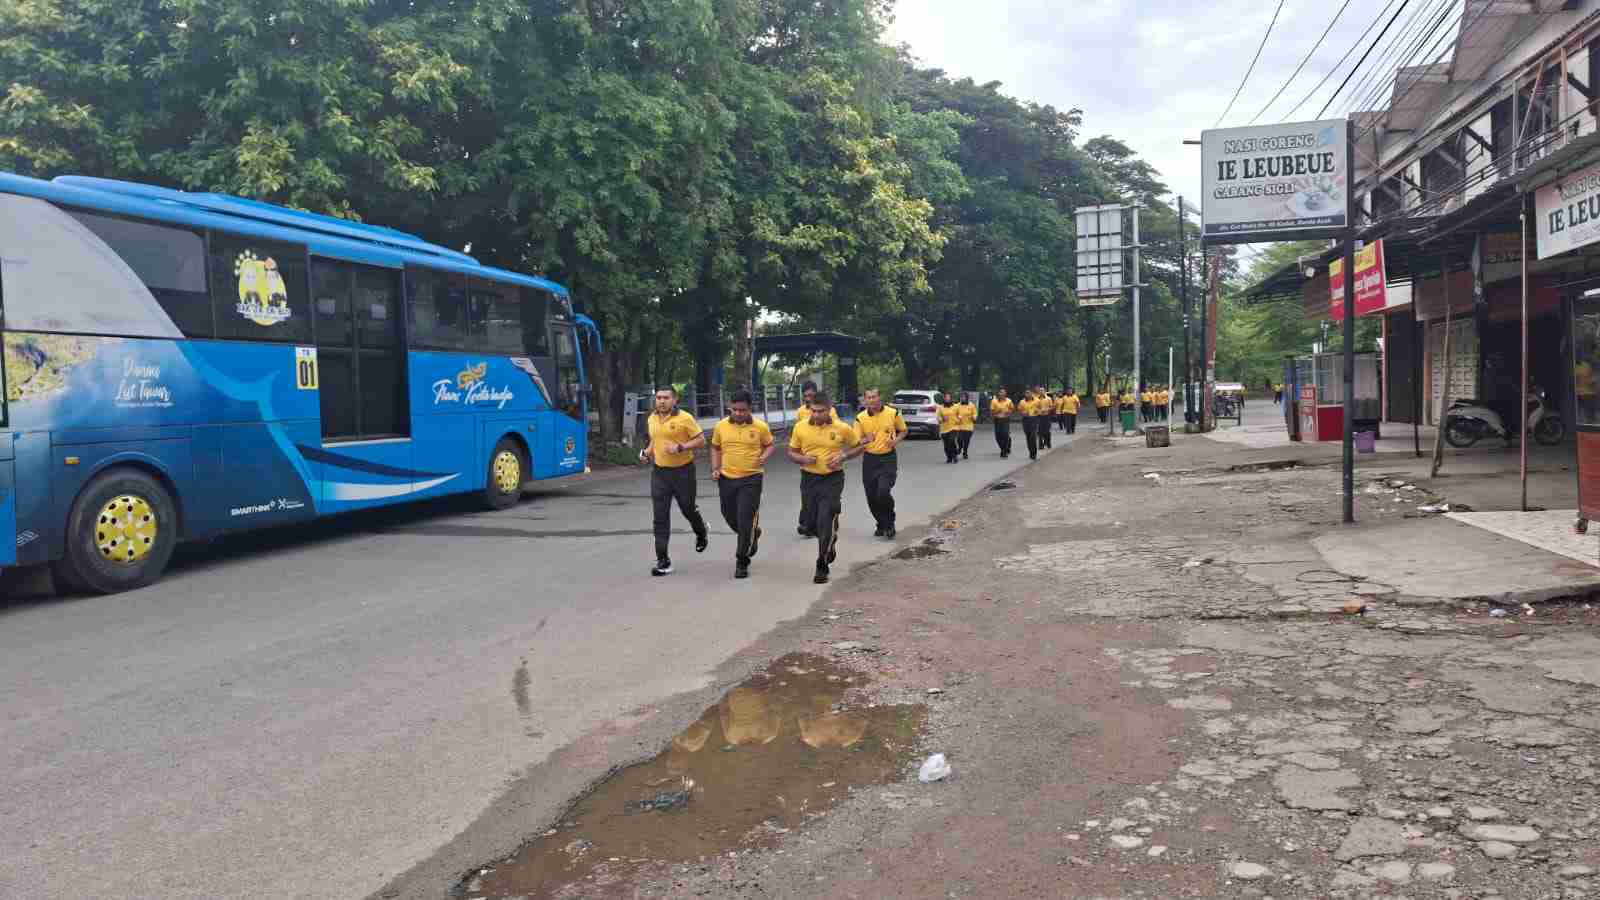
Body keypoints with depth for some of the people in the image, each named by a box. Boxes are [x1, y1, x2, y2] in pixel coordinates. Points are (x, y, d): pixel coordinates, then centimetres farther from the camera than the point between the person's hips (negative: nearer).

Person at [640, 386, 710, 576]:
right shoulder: (652, 419, 7)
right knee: (660, 517, -2)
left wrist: (680, 447, -21)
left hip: (683, 471, -4)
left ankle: (701, 532, 48)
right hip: (659, 473, 4)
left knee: (688, 509, 12)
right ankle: (663, 561, 2)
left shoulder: (685, 418, -11)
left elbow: (701, 440, -10)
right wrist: (647, 452, 6)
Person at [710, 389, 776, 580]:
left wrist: (764, 457, -11)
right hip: (726, 479, 4)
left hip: (751, 480, -4)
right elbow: (715, 448, 14)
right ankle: (753, 535, 48)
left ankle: (742, 562, 5)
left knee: (746, 522, -7)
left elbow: (771, 445, 8)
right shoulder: (721, 426, 0)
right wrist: (715, 469, 2)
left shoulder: (760, 427, -6)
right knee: (731, 519, 16)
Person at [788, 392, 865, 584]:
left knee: (826, 522, -12)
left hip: (832, 479, -3)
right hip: (809, 479, 3)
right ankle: (830, 548, 43)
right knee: (813, 522, 13)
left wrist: (843, 456, -10)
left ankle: (822, 567, -2)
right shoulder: (800, 427, -2)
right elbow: (792, 452, 8)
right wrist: (803, 459, -14)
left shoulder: (842, 428, -7)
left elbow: (860, 446, 7)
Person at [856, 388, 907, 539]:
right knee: (872, 497, 5)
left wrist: (896, 440, -10)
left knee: (884, 492, -19)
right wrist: (865, 440, -20)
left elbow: (903, 431, 11)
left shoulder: (893, 413, -4)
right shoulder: (861, 418, -2)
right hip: (869, 460, 3)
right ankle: (881, 524, 29)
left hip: (888, 458, -2)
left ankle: (890, 523, 5)